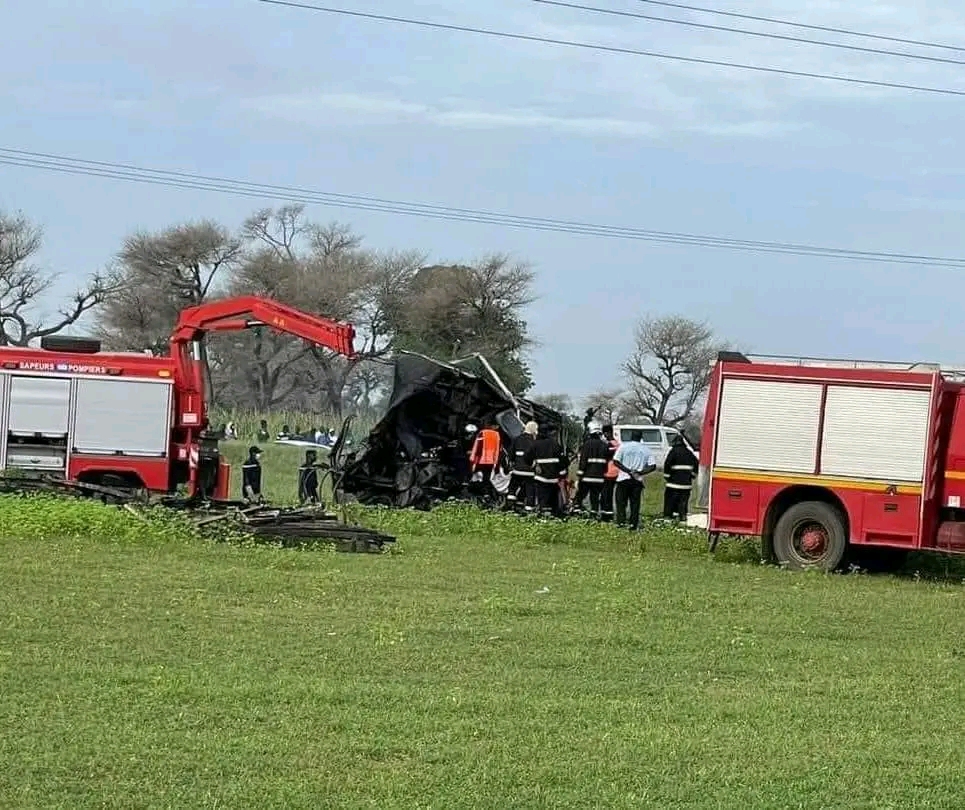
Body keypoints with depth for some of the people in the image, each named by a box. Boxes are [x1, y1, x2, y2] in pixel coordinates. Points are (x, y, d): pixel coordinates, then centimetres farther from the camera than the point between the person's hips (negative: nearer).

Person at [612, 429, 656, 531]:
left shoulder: (624, 446, -1)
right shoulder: (646, 449, 5)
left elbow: (616, 461, -8)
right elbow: (653, 466, -1)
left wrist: (628, 471, -10)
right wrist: (640, 472, -6)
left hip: (624, 478, -2)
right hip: (638, 480, 2)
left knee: (621, 501, 5)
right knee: (635, 503, 8)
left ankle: (621, 520, -8)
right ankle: (633, 524, 4)